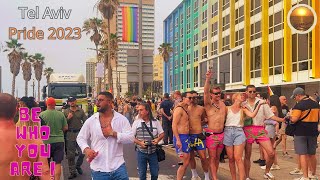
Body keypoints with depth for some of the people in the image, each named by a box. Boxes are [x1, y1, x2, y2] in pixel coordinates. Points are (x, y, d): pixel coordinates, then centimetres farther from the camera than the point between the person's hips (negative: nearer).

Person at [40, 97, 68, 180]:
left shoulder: (42, 114, -8)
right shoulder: (61, 114, -4)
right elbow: (65, 128, 1)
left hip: (46, 141, 0)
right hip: (59, 140, 1)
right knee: (58, 163, 4)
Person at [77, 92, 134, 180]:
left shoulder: (121, 119, -2)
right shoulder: (90, 121, 2)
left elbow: (130, 138, -8)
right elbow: (80, 138, 9)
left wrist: (113, 133, -17)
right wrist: (86, 149, -10)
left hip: (118, 167, -1)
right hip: (98, 169, 1)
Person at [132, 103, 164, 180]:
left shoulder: (155, 122, -1)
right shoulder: (136, 122, -3)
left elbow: (162, 133, 6)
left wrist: (158, 139, -13)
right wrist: (139, 143, -16)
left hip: (153, 152, 1)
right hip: (141, 152, 0)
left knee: (155, 173, 7)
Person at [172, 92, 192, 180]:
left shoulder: (186, 109, 14)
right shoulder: (179, 109, -14)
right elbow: (174, 125, -20)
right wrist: (178, 140, -24)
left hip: (186, 136, 10)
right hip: (180, 137, -10)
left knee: (187, 161, 13)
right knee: (184, 162, -6)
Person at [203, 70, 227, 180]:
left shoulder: (222, 104, 9)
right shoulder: (208, 104, -7)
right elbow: (205, 92, -25)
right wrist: (207, 80, -37)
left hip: (222, 134, 6)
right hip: (211, 135, -5)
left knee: (217, 156, 15)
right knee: (212, 158, -1)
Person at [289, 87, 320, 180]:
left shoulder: (299, 105, -15)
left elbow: (294, 119, -20)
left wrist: (290, 115, -1)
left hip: (301, 133, -7)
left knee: (302, 155, -2)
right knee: (312, 155, 16)